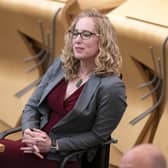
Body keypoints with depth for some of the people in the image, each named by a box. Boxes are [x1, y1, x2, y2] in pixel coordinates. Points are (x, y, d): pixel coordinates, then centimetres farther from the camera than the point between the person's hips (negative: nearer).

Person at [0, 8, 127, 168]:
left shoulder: (111, 86, -13)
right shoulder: (61, 64, 6)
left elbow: (97, 135, -9)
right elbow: (32, 106, 10)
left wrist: (53, 144, -14)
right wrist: (29, 132, -10)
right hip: (36, 146, 6)